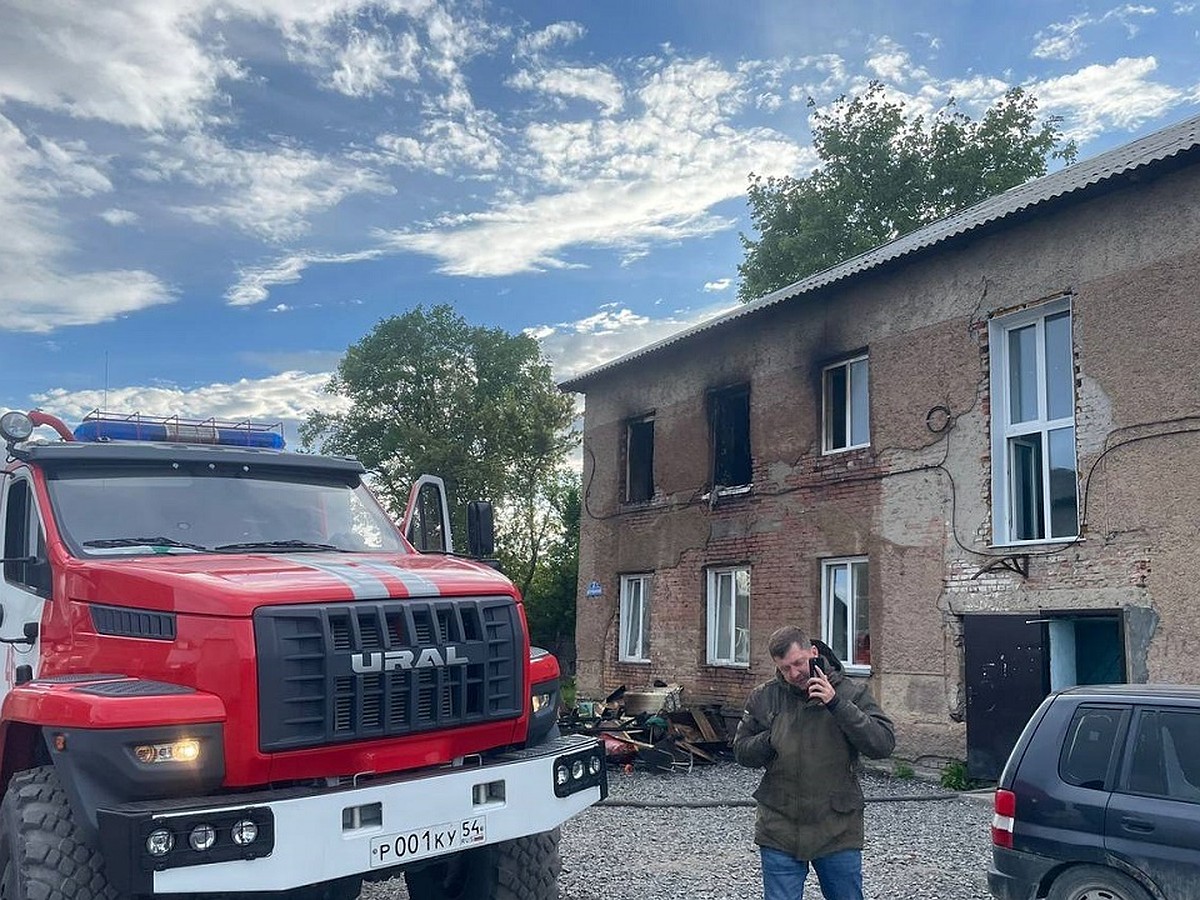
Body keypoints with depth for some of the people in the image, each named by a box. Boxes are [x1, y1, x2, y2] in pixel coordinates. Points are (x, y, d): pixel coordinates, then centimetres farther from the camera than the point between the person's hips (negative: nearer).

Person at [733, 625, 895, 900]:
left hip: (838, 834, 0)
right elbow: (741, 751, 7)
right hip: (780, 833, 1)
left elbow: (884, 744, -15)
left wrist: (836, 704, -22)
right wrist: (772, 739, -14)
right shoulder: (763, 697, 1)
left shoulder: (852, 693, -4)